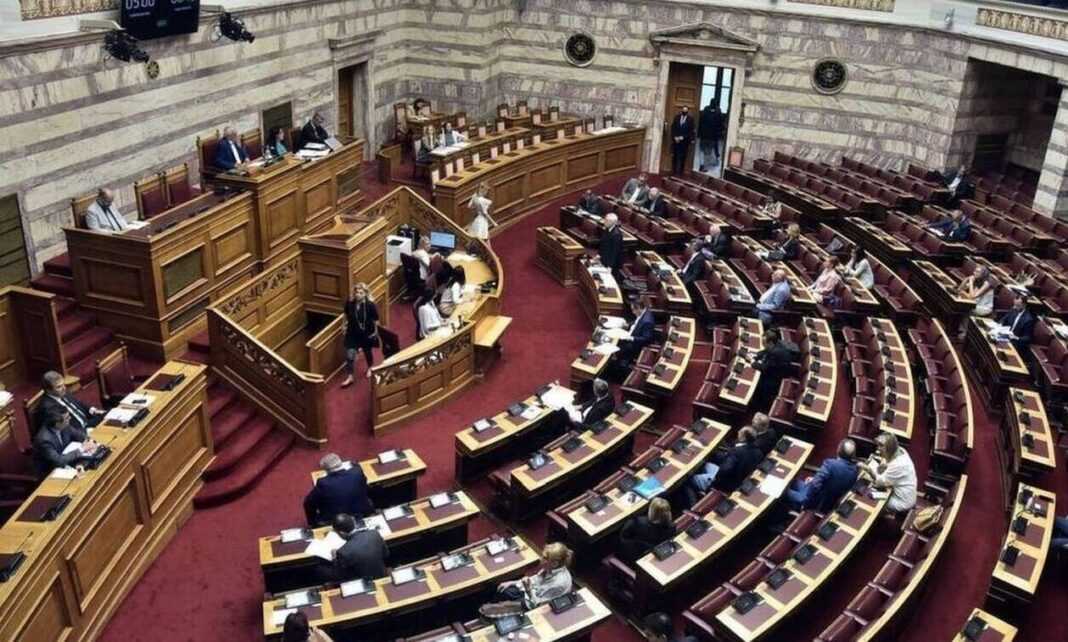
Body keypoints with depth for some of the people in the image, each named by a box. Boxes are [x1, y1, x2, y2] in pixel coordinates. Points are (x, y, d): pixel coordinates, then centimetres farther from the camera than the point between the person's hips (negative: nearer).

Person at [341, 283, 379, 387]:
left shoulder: (371, 305, -23)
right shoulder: (349, 303, -14)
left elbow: (375, 321, -12)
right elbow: (346, 316, 6)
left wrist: (375, 333, -6)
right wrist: (345, 326, 7)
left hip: (367, 334, -2)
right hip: (352, 333, 2)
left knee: (367, 352, 22)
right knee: (349, 355, -1)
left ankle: (370, 368, 50)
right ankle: (349, 377, 11)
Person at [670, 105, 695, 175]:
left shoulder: (690, 119, -2)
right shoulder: (677, 117, 6)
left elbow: (691, 130, -3)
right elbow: (673, 128, 5)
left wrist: (682, 137, -9)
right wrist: (675, 137, -5)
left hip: (684, 141, -3)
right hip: (676, 140, 3)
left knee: (681, 157, -3)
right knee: (674, 156, 5)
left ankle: (679, 172, -1)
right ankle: (673, 171, 10)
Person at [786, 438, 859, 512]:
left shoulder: (831, 464, -30)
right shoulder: (855, 470, -8)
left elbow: (815, 485, -30)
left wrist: (805, 503, -16)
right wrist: (814, 479, 10)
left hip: (818, 504, -7)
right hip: (830, 505, 7)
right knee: (794, 482, 24)